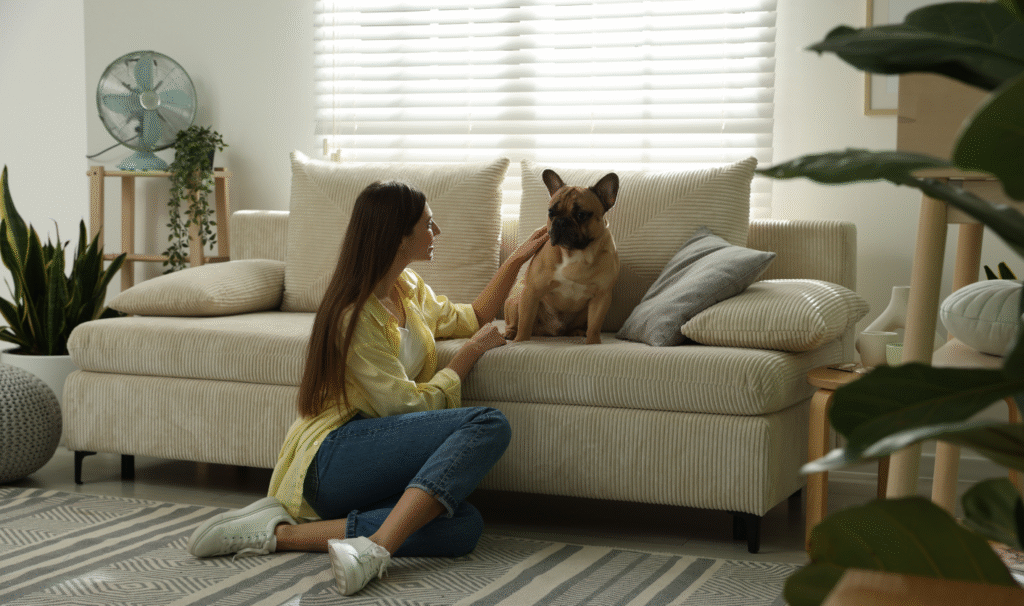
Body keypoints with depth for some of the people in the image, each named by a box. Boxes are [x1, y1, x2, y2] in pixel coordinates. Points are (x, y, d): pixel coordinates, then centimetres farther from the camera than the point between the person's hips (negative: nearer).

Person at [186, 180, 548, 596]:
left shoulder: (408, 288, 15)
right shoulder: (356, 315, -13)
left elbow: (470, 319, 32)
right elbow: (406, 404, -13)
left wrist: (518, 258, 25)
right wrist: (473, 351, -2)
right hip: (333, 456, -9)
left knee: (464, 528, -24)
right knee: (489, 425, -25)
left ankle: (284, 533, -21)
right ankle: (378, 547, -37)